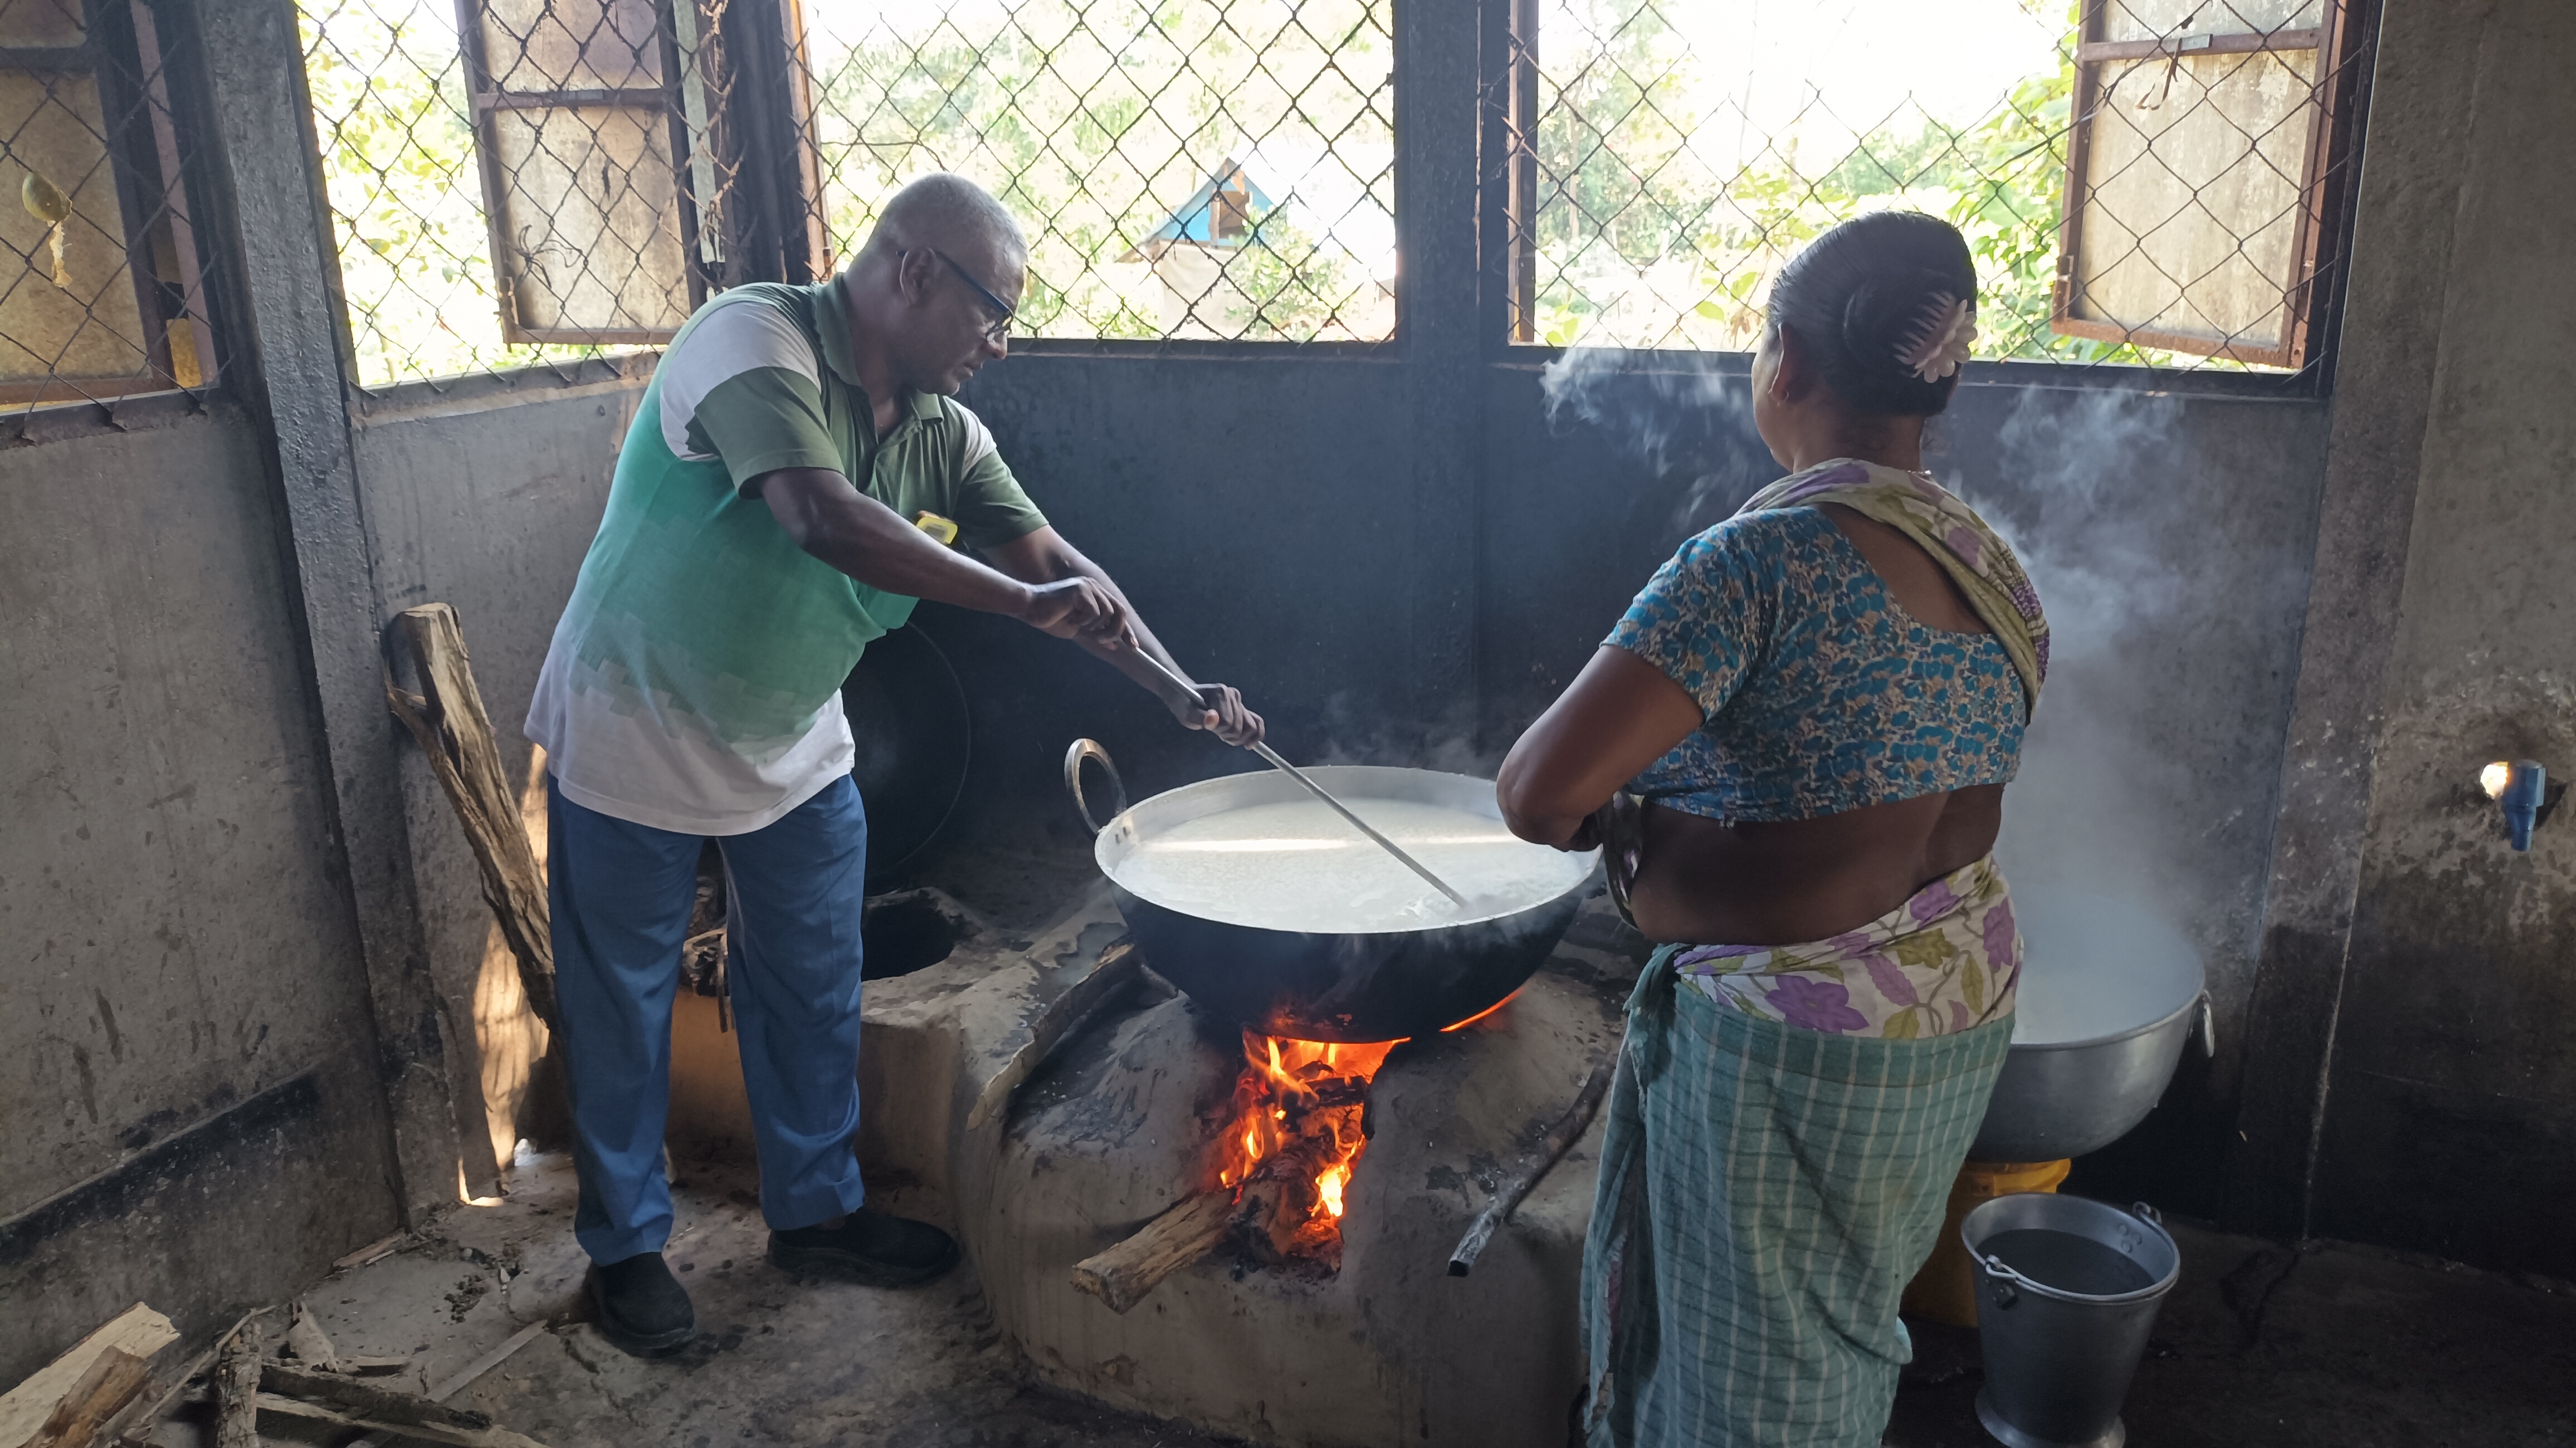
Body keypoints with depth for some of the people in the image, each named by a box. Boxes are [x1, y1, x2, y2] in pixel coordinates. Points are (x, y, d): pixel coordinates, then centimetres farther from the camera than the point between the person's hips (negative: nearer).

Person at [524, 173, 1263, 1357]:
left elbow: (1060, 567, -2)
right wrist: (1024, 603, -38)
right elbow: (822, 520, -39)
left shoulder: (941, 429, -3)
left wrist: (1181, 692, -12)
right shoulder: (754, 339, -24)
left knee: (816, 997, 13)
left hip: (796, 749, 6)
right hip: (634, 734, -6)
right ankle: (625, 1245, 28)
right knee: (623, 1007, 9)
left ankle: (816, 1211, 33)